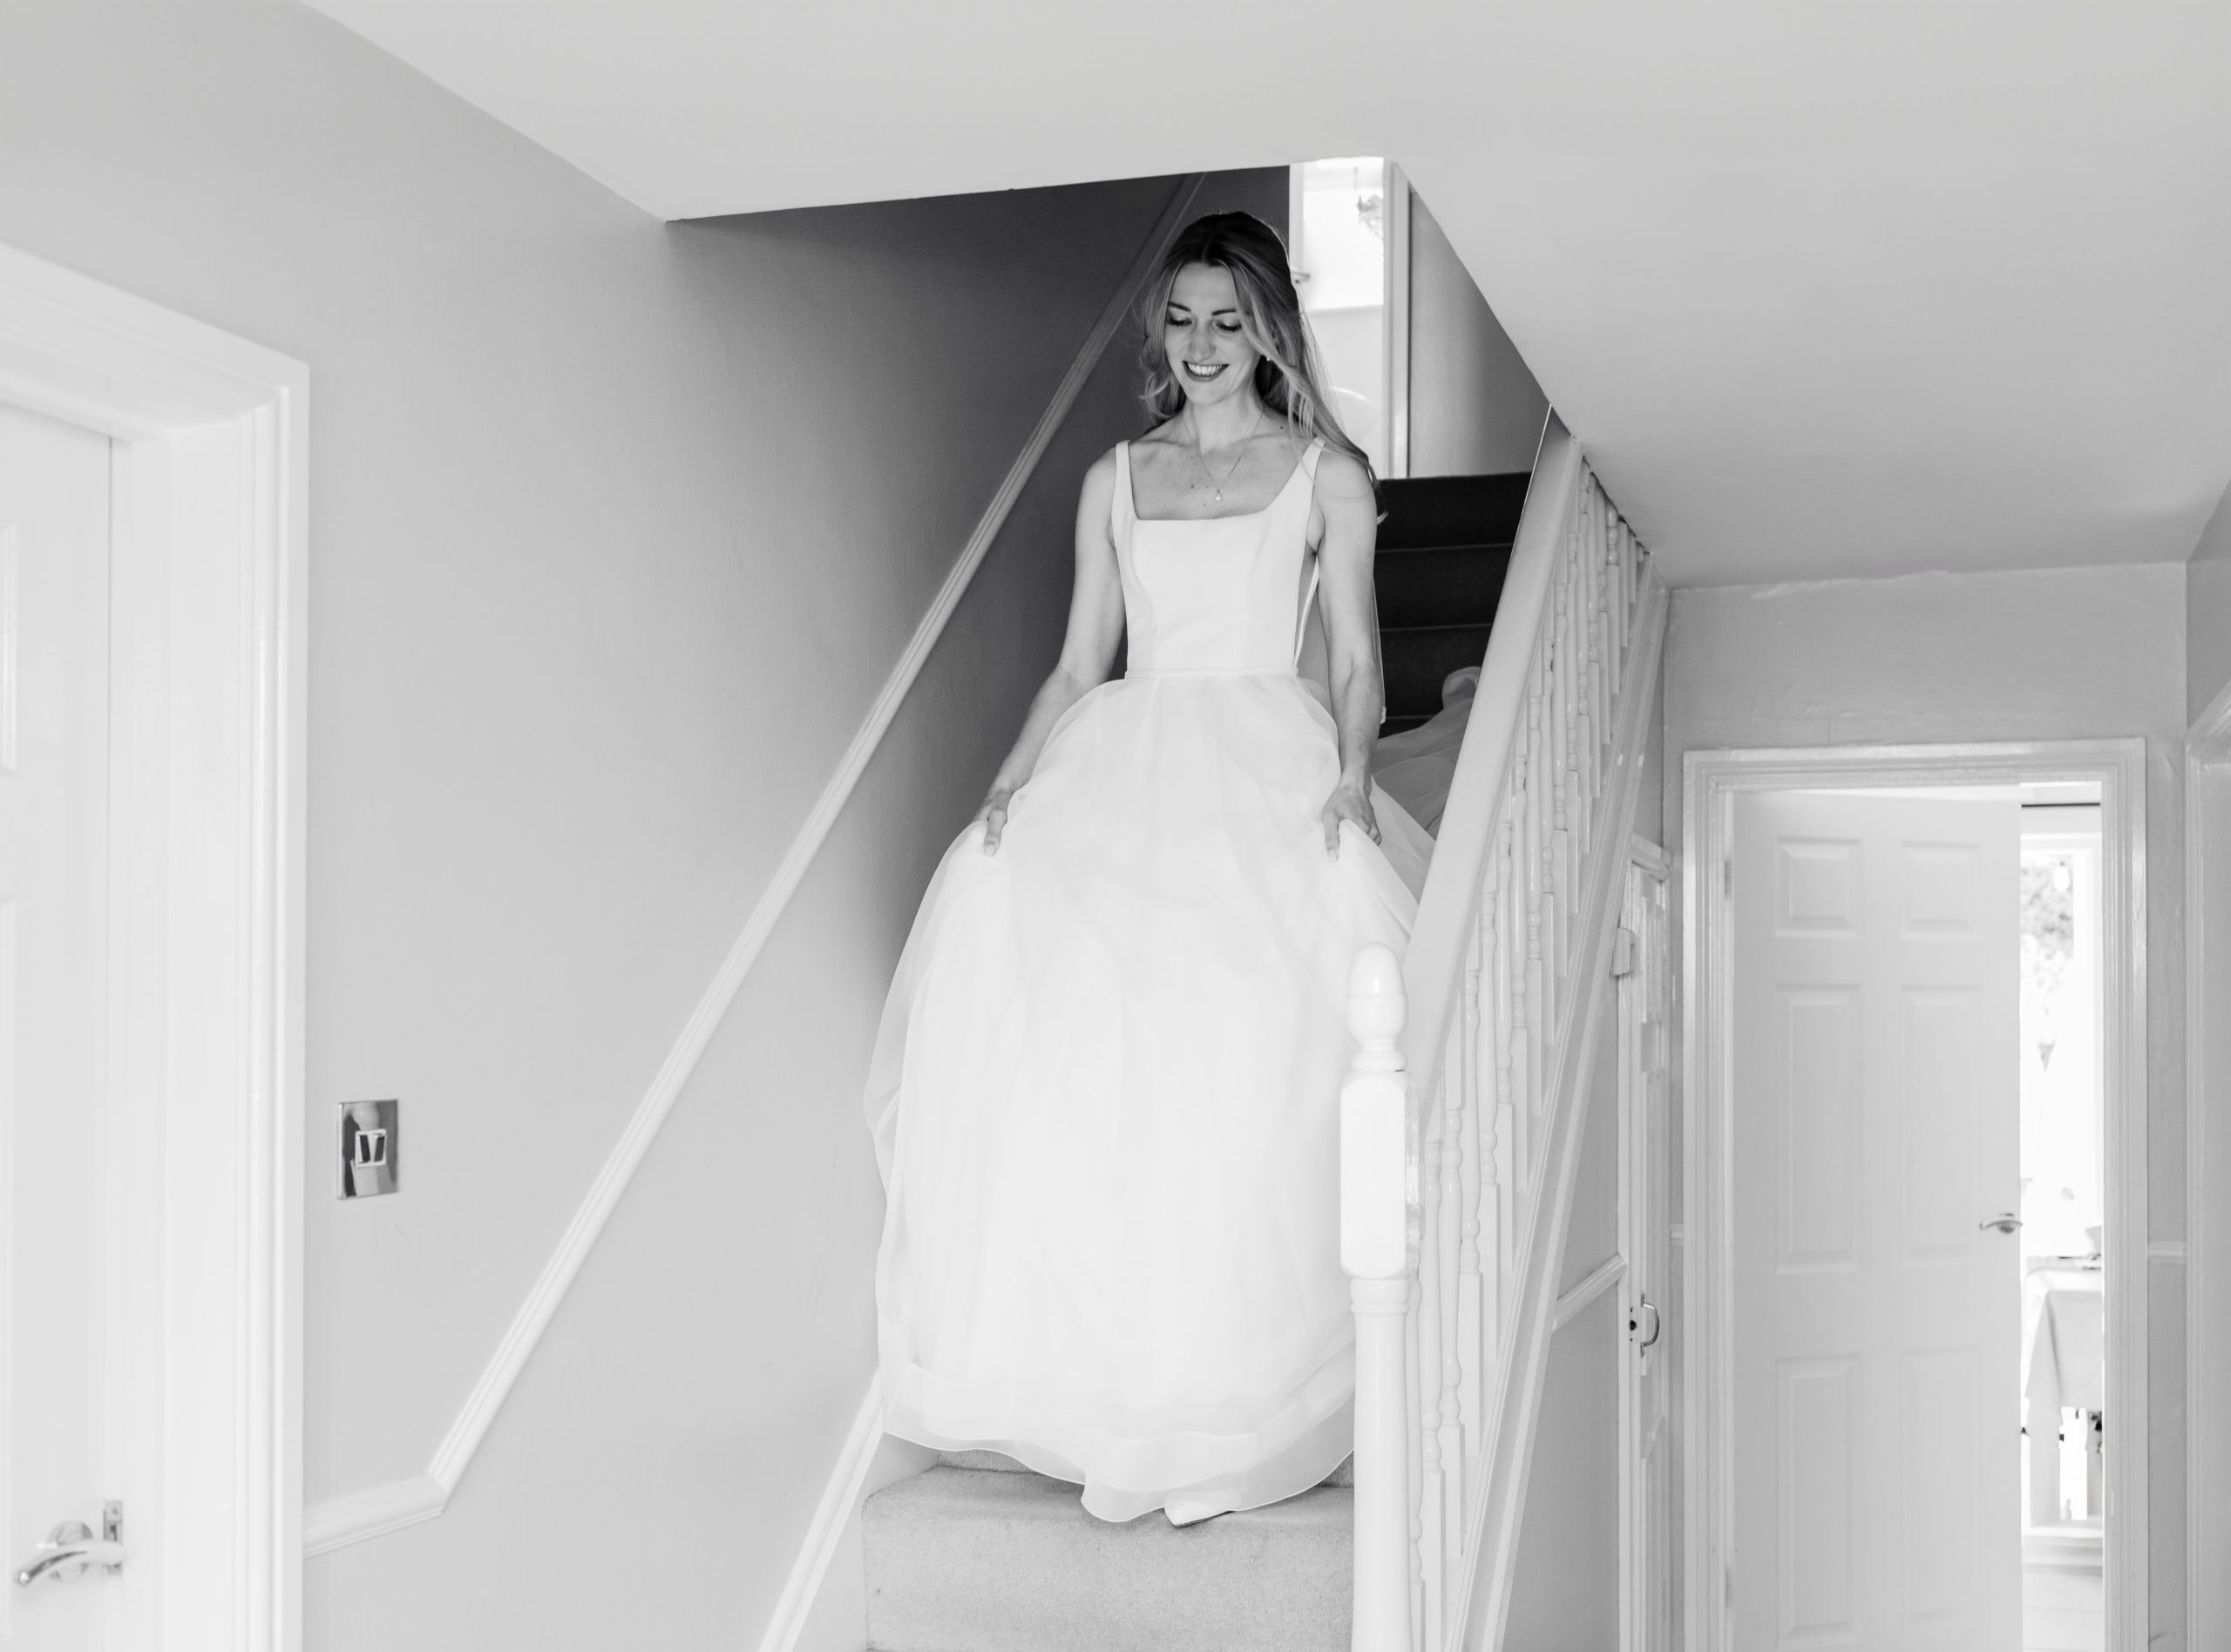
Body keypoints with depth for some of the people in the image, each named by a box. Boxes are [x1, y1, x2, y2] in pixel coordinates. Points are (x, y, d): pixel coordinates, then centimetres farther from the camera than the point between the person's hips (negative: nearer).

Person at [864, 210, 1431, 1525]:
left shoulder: (1325, 471, 12)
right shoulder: (1116, 481, 20)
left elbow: (1357, 665, 8)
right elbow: (1080, 664, 18)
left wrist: (1350, 780, -10)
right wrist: (1015, 778, 2)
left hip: (1269, 766, -3)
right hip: (1126, 764, 3)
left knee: (1264, 1003, -26)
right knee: (1012, 920, -22)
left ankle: (1233, 1381, -17)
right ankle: (1114, 1376, -17)